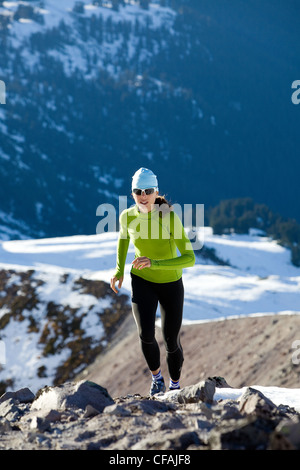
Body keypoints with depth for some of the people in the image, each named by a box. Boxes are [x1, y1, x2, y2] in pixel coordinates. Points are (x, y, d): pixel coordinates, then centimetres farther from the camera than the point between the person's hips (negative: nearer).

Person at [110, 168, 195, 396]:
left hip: (171, 283, -1)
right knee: (146, 334, -19)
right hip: (142, 282, 1)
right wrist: (119, 270, 4)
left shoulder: (170, 217, -27)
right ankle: (156, 375, 13)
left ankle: (175, 383, 37)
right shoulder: (127, 216, -16)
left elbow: (189, 259, -30)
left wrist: (154, 263, -39)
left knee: (171, 342, 6)